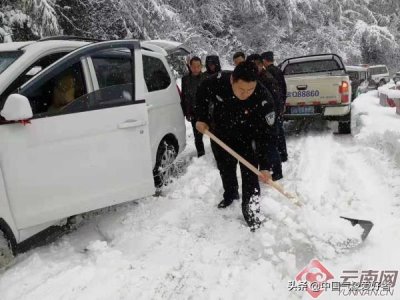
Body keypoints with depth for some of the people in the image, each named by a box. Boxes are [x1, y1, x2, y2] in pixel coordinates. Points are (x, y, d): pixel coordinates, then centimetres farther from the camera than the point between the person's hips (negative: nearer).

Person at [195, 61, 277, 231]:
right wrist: (201, 118, -9)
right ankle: (230, 195, 46)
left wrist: (264, 166, -30)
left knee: (250, 175, -7)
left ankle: (251, 212, 10)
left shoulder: (264, 100, -34)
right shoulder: (217, 82, -29)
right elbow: (202, 93, -5)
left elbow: (264, 136, -29)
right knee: (225, 169, 19)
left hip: (247, 139, -2)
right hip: (220, 135, 3)